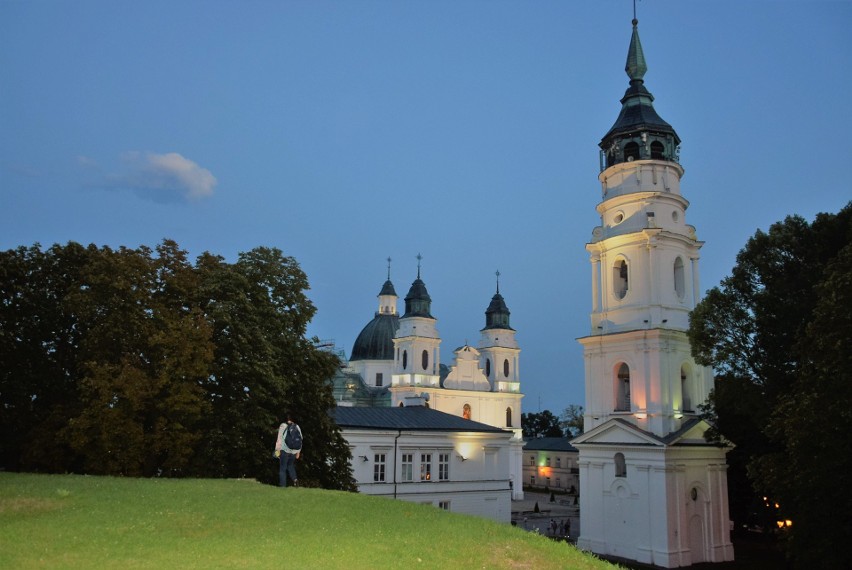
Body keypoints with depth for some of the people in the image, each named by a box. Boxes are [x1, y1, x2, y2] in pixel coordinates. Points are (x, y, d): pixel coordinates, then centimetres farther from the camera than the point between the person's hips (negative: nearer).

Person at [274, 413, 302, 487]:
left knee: (282, 468, 5)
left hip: (284, 450, -4)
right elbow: (300, 440, 8)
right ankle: (295, 479, 0)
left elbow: (279, 439, -8)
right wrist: (298, 452, 16)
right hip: (294, 451, 4)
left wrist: (277, 450, -2)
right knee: (291, 465, 22)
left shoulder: (283, 426, -4)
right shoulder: (297, 427, 7)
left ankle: (282, 485, 3)